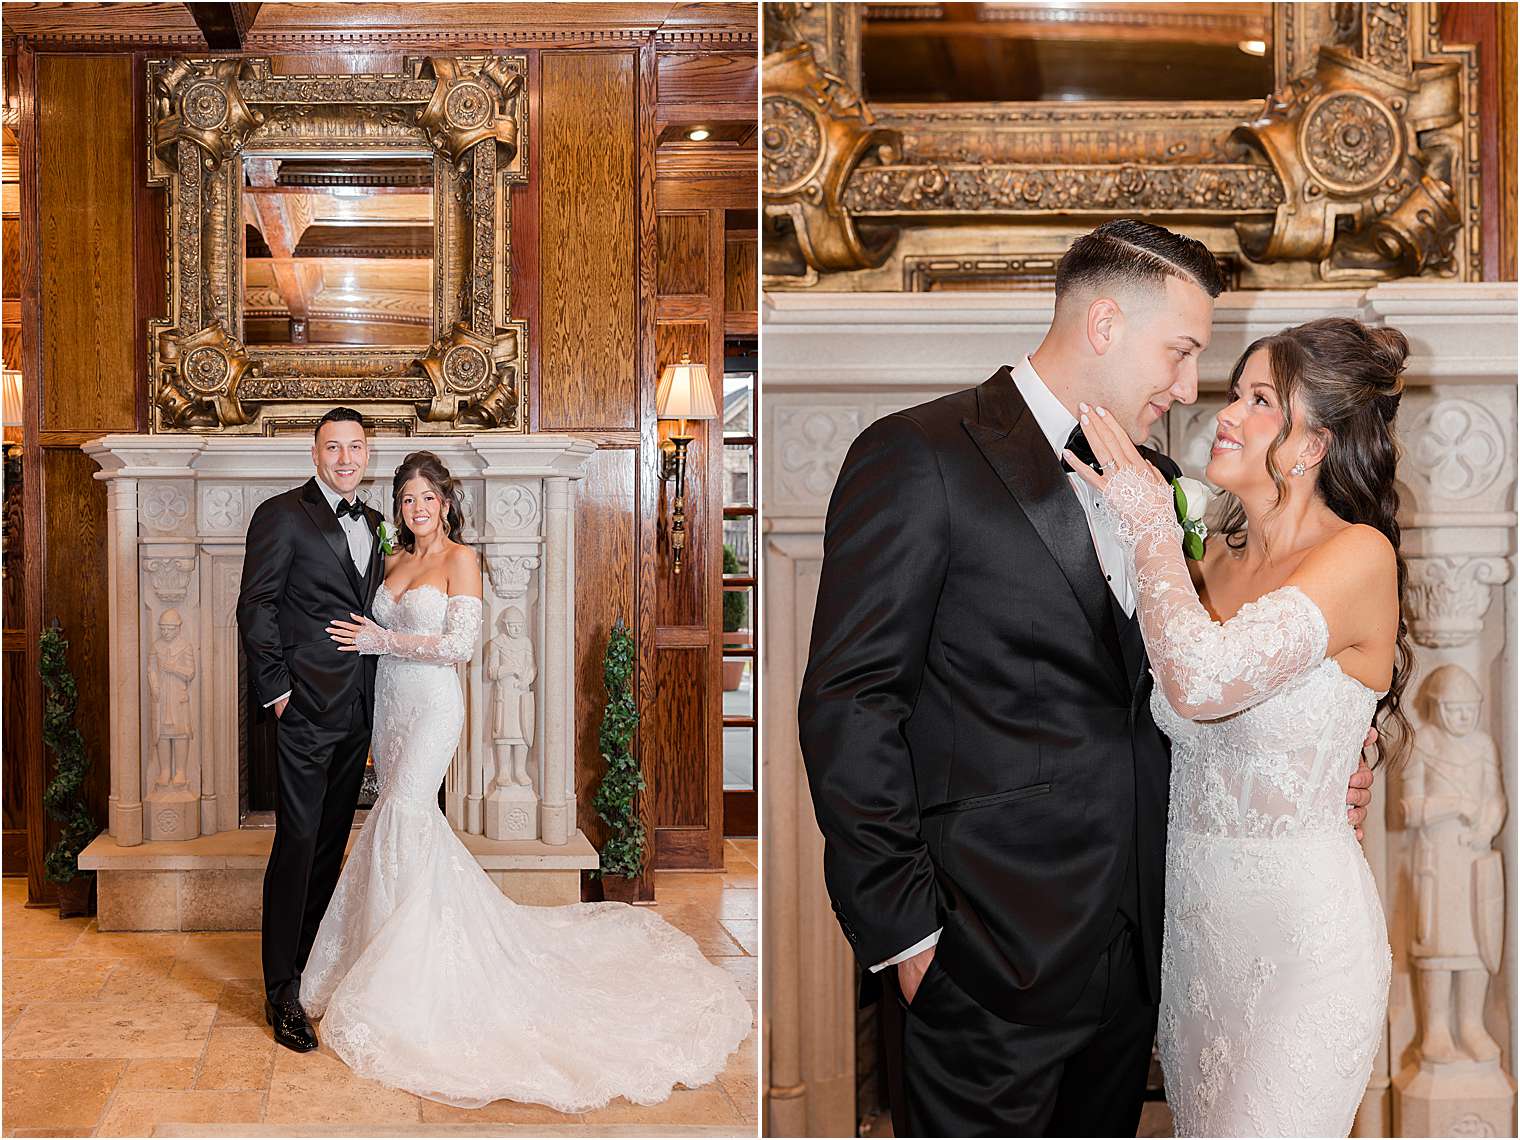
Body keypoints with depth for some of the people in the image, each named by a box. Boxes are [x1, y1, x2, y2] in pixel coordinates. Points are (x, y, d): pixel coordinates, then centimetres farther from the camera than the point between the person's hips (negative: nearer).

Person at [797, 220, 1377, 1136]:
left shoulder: (1155, 479, 12)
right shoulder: (920, 459, -11)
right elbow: (848, 706, -14)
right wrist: (903, 932, -15)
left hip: (1133, 948, 7)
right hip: (987, 964, -7)